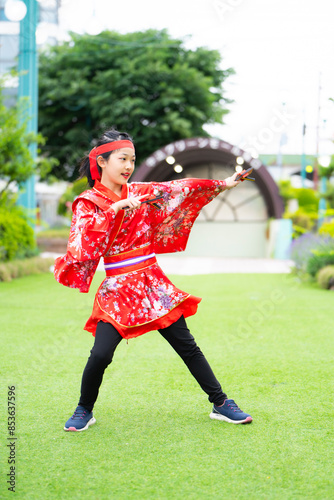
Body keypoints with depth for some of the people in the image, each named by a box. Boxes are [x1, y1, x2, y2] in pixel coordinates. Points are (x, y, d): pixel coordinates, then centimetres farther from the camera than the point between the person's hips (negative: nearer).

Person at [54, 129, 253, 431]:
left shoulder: (140, 192, 9)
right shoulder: (88, 202, -2)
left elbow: (183, 189, 7)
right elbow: (81, 242, -19)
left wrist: (223, 184, 0)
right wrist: (115, 209, -23)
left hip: (154, 284, 4)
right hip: (117, 289, -3)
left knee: (187, 345, 4)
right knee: (100, 354, -15)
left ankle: (221, 405, 14)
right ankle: (84, 411, 10)